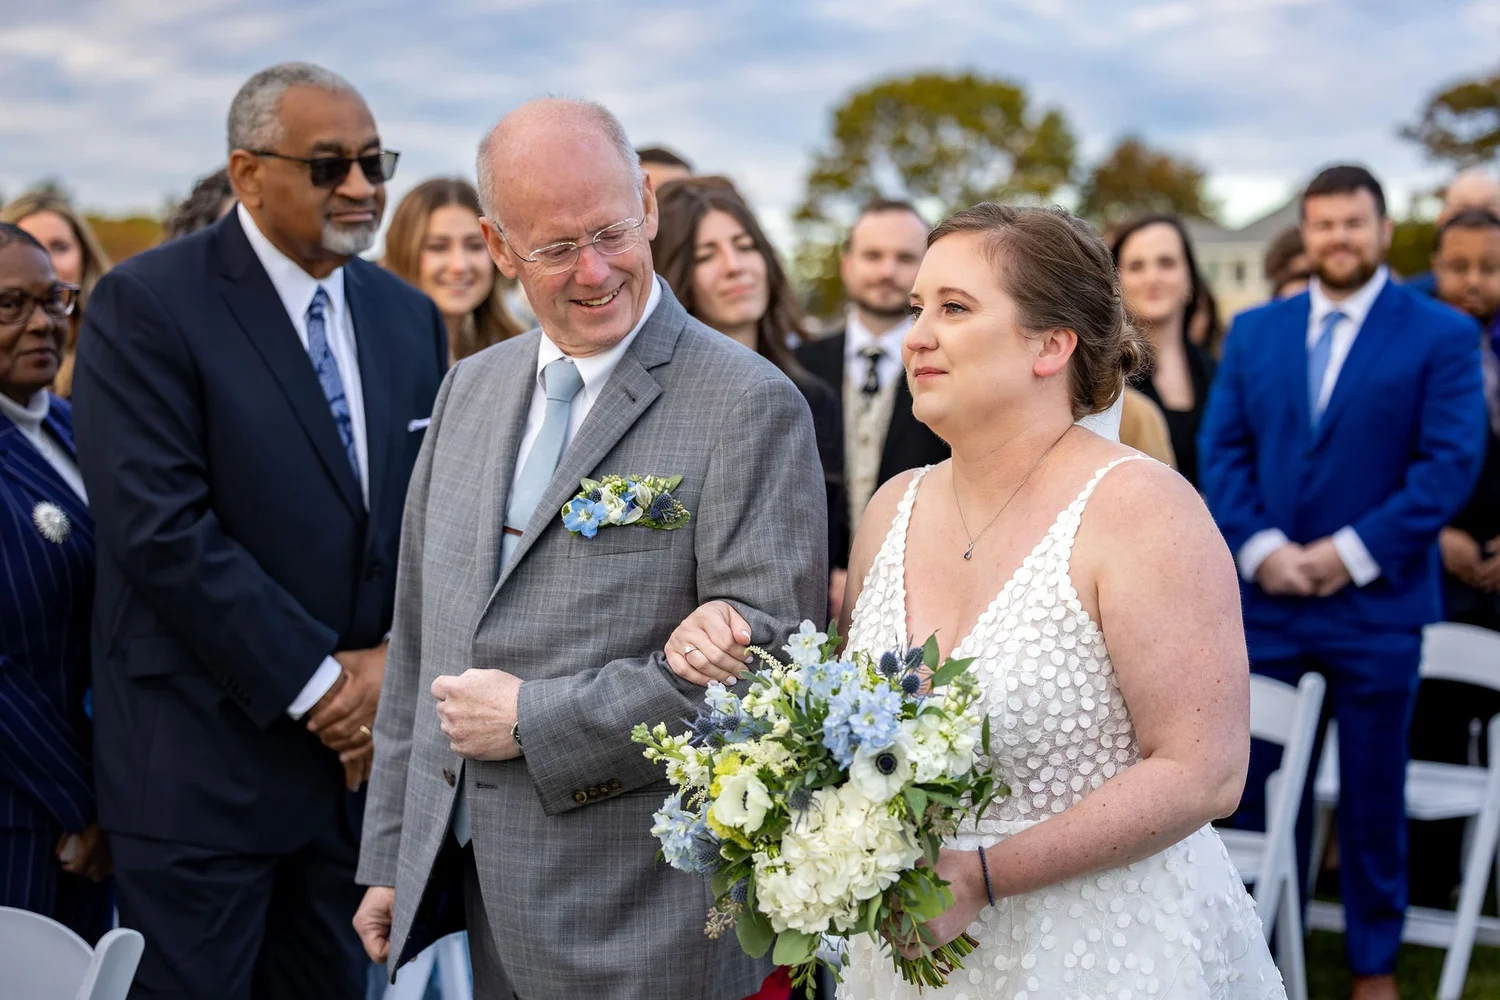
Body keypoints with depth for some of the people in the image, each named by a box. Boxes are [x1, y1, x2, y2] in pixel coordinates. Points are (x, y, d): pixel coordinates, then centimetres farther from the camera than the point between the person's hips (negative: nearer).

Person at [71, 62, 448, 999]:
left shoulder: (410, 316, 9)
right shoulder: (148, 304, -10)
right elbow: (160, 526, -18)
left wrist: (397, 659, -8)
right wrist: (318, 682, -17)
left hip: (363, 754, 6)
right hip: (203, 767, -5)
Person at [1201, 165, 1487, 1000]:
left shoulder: (1442, 335, -1)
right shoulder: (1255, 330, 9)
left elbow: (1452, 461, -9)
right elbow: (1222, 449, 5)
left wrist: (1353, 552, -16)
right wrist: (1260, 548, -10)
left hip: (1377, 604, -2)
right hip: (1265, 601, 3)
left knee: (1373, 793, 9)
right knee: (1263, 785, 8)